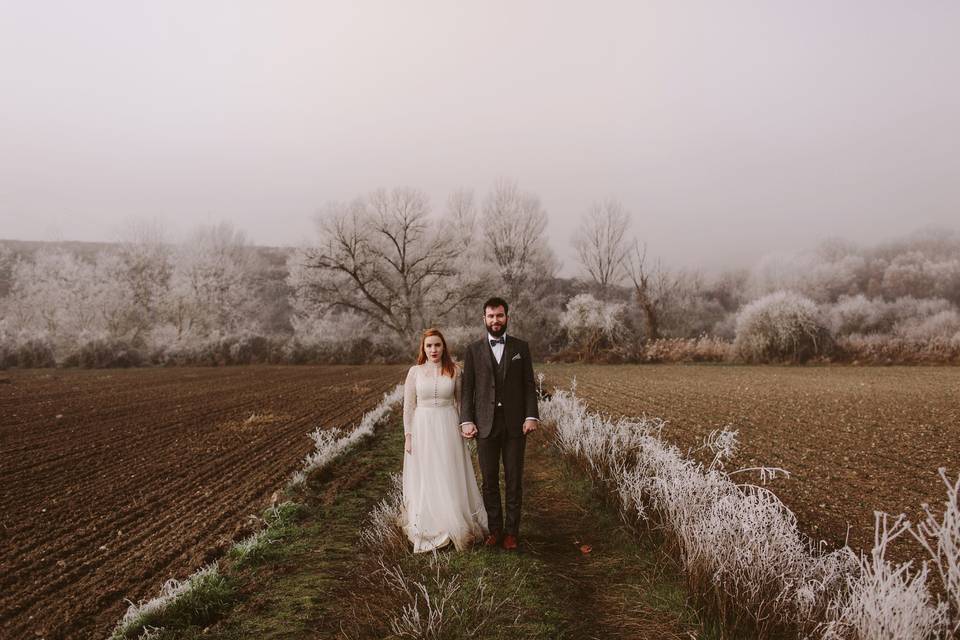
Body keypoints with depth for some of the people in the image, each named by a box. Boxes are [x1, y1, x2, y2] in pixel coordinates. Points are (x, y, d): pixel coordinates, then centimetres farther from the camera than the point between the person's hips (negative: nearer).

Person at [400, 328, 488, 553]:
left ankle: (455, 526, 18)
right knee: (425, 480, 6)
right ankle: (429, 528, 19)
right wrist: (408, 436, -3)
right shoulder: (415, 372, -1)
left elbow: (461, 402, 9)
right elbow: (408, 406, 1)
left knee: (451, 479, 4)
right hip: (423, 429, 0)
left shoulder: (454, 372, 1)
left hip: (448, 430, 0)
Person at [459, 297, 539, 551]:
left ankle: (512, 530, 15)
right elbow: (467, 388, 3)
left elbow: (529, 385, 3)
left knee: (514, 480, 5)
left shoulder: (521, 347, 5)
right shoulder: (473, 350, 5)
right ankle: (494, 528, 18)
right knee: (489, 480, 7)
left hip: (515, 424, 0)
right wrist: (466, 421, -6)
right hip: (485, 425, 0)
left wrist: (531, 416, -8)